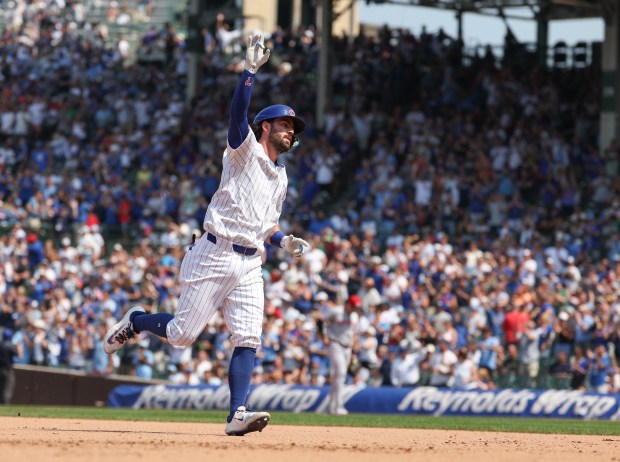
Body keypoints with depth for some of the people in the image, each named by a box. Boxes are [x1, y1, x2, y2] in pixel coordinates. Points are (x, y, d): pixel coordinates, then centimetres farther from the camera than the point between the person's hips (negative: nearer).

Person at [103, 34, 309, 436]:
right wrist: (251, 69, -29)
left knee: (248, 339, -9)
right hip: (216, 256, -6)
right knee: (182, 334, -4)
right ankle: (135, 321, 26)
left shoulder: (280, 178, 22)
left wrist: (286, 242, 8)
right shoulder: (245, 151, 0)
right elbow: (238, 113, -18)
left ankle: (238, 414, -15)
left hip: (250, 264, 6)